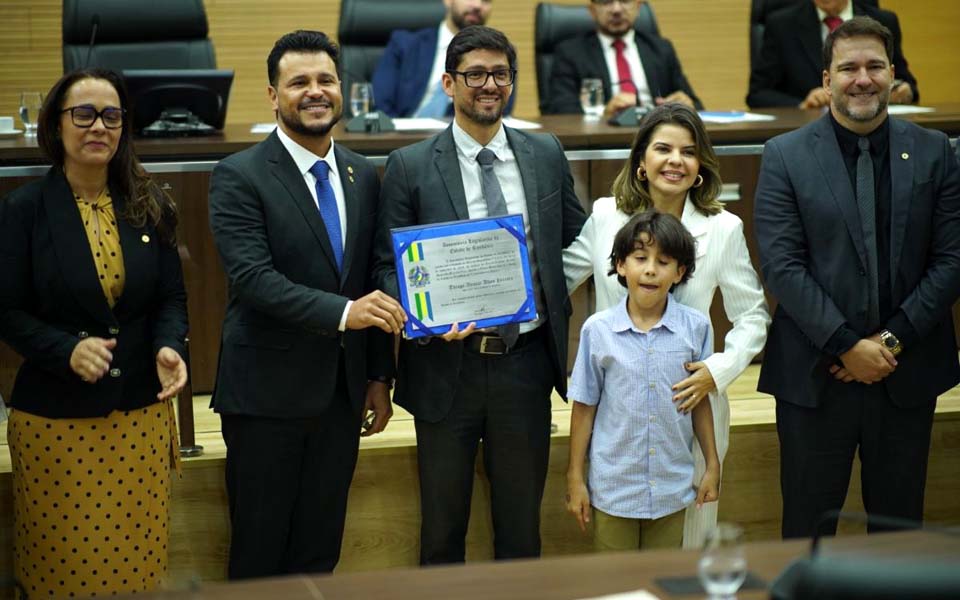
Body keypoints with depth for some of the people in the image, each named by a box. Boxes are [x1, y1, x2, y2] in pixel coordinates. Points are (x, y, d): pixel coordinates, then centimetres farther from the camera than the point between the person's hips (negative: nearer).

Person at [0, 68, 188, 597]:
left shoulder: (148, 205, 5)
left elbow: (171, 295, 8)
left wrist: (169, 346, -13)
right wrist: (67, 350, -22)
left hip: (141, 411, 3)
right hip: (55, 417, -3)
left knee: (139, 554, 8)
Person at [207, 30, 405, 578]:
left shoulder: (364, 177, 9)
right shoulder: (240, 177, -9)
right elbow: (253, 278, -21)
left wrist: (380, 376, 12)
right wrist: (341, 312, -31)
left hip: (343, 390, 5)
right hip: (268, 390, -5)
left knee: (321, 548, 13)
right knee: (260, 549, 5)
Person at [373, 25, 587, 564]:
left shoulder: (547, 155, 4)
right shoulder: (410, 167, -4)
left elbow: (576, 245, 12)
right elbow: (389, 265, -4)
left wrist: (567, 340, 5)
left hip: (527, 362, 2)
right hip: (448, 365, -2)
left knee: (522, 522, 14)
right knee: (443, 524, 12)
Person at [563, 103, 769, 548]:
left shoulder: (723, 229, -4)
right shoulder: (605, 216, 0)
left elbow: (753, 317, 2)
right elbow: (559, 279, 12)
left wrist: (719, 369, -14)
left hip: (691, 406, -1)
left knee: (690, 538, 10)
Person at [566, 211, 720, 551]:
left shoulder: (695, 327, -5)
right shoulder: (597, 330, -8)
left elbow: (700, 401, 6)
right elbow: (584, 407, 0)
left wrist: (712, 465, 9)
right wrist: (574, 477, 2)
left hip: (672, 489, 1)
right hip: (612, 488, -1)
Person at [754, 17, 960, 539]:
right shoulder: (785, 156, -2)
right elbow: (781, 265, -9)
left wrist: (893, 340, -10)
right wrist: (847, 346, -15)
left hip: (907, 373, 2)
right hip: (815, 374, -2)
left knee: (899, 523, 12)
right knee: (807, 526, 8)